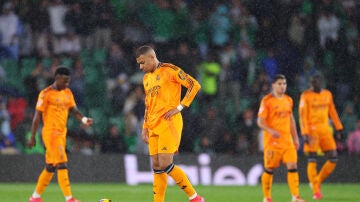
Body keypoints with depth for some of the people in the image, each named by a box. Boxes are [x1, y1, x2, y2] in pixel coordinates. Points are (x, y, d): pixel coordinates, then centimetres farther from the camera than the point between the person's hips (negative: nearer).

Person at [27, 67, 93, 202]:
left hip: (62, 133, 8)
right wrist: (32, 137, -9)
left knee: (51, 167, 12)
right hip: (50, 133, -8)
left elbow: (74, 110, 10)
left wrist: (83, 119, -12)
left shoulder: (67, 92, 13)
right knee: (62, 165, -13)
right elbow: (37, 116, -8)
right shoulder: (46, 94, -9)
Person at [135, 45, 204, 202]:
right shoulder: (146, 78, 20)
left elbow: (194, 85, -8)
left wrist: (179, 107, -11)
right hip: (153, 125, 8)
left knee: (165, 164, -14)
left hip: (169, 123, -8)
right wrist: (145, 128, 18)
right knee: (157, 167, 4)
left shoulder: (169, 70, -4)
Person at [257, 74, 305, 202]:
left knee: (293, 166, -6)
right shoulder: (267, 101, -7)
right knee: (269, 169, 1)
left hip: (287, 140, 5)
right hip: (272, 140, -5)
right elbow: (260, 121, -10)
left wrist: (295, 138, 19)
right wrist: (270, 131, -27)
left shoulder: (288, 100, 13)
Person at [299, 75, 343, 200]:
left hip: (325, 130, 5)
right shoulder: (306, 95, -6)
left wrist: (338, 128, 16)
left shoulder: (327, 94, 10)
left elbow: (332, 112, 19)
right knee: (312, 160, -6)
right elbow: (302, 115, -10)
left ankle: (317, 181, 17)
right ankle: (316, 191, 0)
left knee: (333, 159, 0)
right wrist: (305, 134, -17)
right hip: (312, 130, -5)